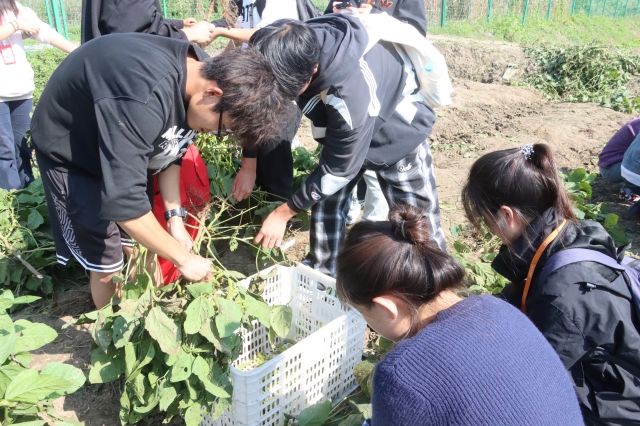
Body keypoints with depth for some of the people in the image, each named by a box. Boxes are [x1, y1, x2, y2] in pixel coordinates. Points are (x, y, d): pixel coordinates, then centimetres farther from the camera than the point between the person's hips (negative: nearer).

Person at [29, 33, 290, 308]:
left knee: (140, 247, 10)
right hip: (69, 151, -7)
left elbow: (171, 150, -1)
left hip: (124, 147, 7)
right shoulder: (145, 99, -41)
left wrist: (175, 217, -6)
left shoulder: (201, 72, -14)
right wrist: (183, 258, -27)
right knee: (107, 266, -1)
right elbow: (122, 200, -39)